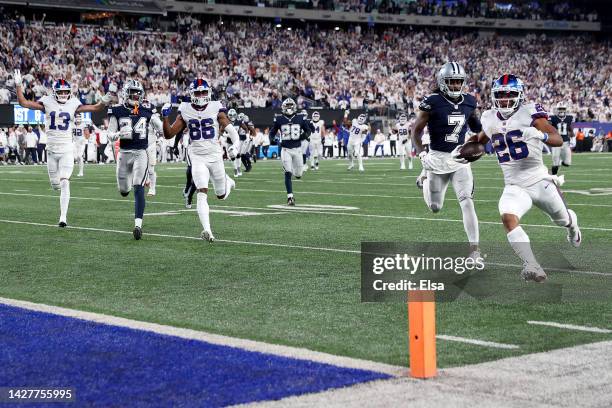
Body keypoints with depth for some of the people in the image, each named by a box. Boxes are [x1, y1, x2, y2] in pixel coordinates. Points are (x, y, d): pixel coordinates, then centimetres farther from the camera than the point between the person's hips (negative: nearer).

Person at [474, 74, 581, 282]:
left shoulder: (530, 113, -14)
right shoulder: (490, 118, 3)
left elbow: (558, 140, -25)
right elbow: (481, 139, 27)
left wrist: (540, 134, -43)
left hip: (540, 181, -2)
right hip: (514, 186, 3)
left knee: (562, 220, 20)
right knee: (508, 218, -29)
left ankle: (572, 226, 60)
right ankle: (532, 266, -32)